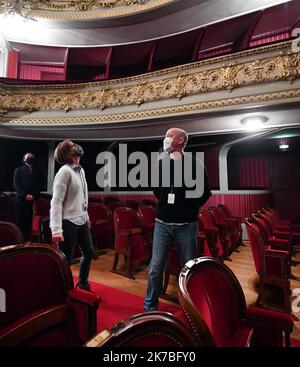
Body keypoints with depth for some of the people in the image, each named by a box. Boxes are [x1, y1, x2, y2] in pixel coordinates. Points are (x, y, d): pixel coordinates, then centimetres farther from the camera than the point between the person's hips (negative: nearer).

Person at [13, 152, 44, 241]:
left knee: (29, 221, -1)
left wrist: (33, 195, -10)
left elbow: (41, 184, 5)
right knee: (19, 221, 0)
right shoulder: (18, 170, 15)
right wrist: (25, 195, -11)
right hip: (20, 199, 0)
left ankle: (27, 240, 7)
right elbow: (16, 184, 3)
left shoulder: (38, 171, 15)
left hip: (33, 200, 0)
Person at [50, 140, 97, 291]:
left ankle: (82, 283, 41)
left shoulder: (80, 170, 8)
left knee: (89, 253, 19)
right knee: (66, 260, 6)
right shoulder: (65, 171, -16)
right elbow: (56, 201, -21)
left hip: (81, 221, 9)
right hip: (68, 222, -8)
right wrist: (57, 229, -26)